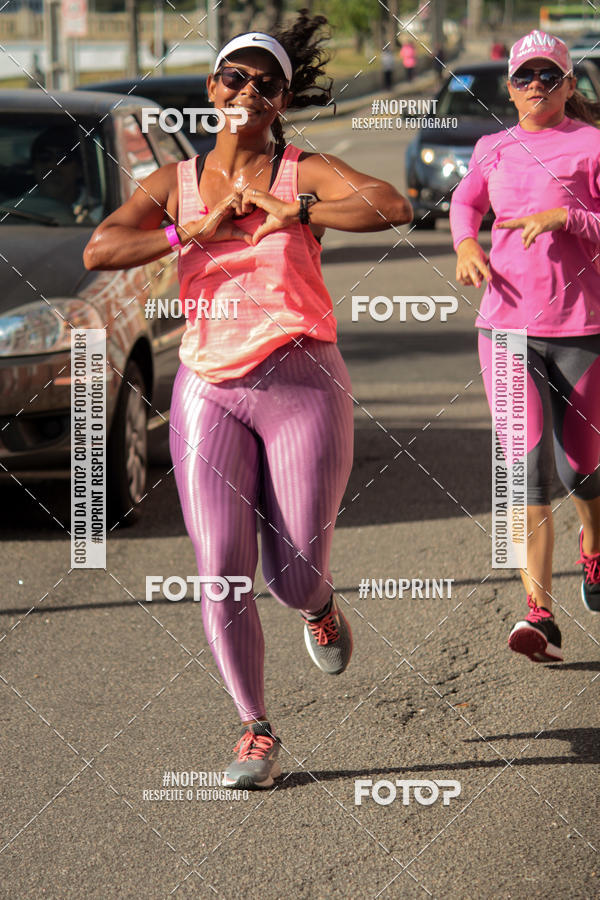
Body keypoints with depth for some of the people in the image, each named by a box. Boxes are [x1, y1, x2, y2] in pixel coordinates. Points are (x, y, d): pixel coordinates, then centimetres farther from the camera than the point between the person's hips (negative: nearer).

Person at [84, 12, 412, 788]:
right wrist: (199, 231, -12)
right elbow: (98, 251, -6)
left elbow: (391, 207, -18)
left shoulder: (304, 174, 1)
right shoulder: (175, 184, 8)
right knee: (220, 572, -9)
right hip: (209, 389, 2)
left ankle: (319, 611, 38)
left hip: (302, 384, -2)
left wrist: (292, 214, -18)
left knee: (293, 579, -1)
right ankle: (255, 735, 5)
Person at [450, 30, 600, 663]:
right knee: (526, 465, -10)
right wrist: (465, 243, 10)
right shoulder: (494, 150, 10)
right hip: (507, 324, 2)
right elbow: (465, 202, 30)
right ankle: (540, 615, -13)